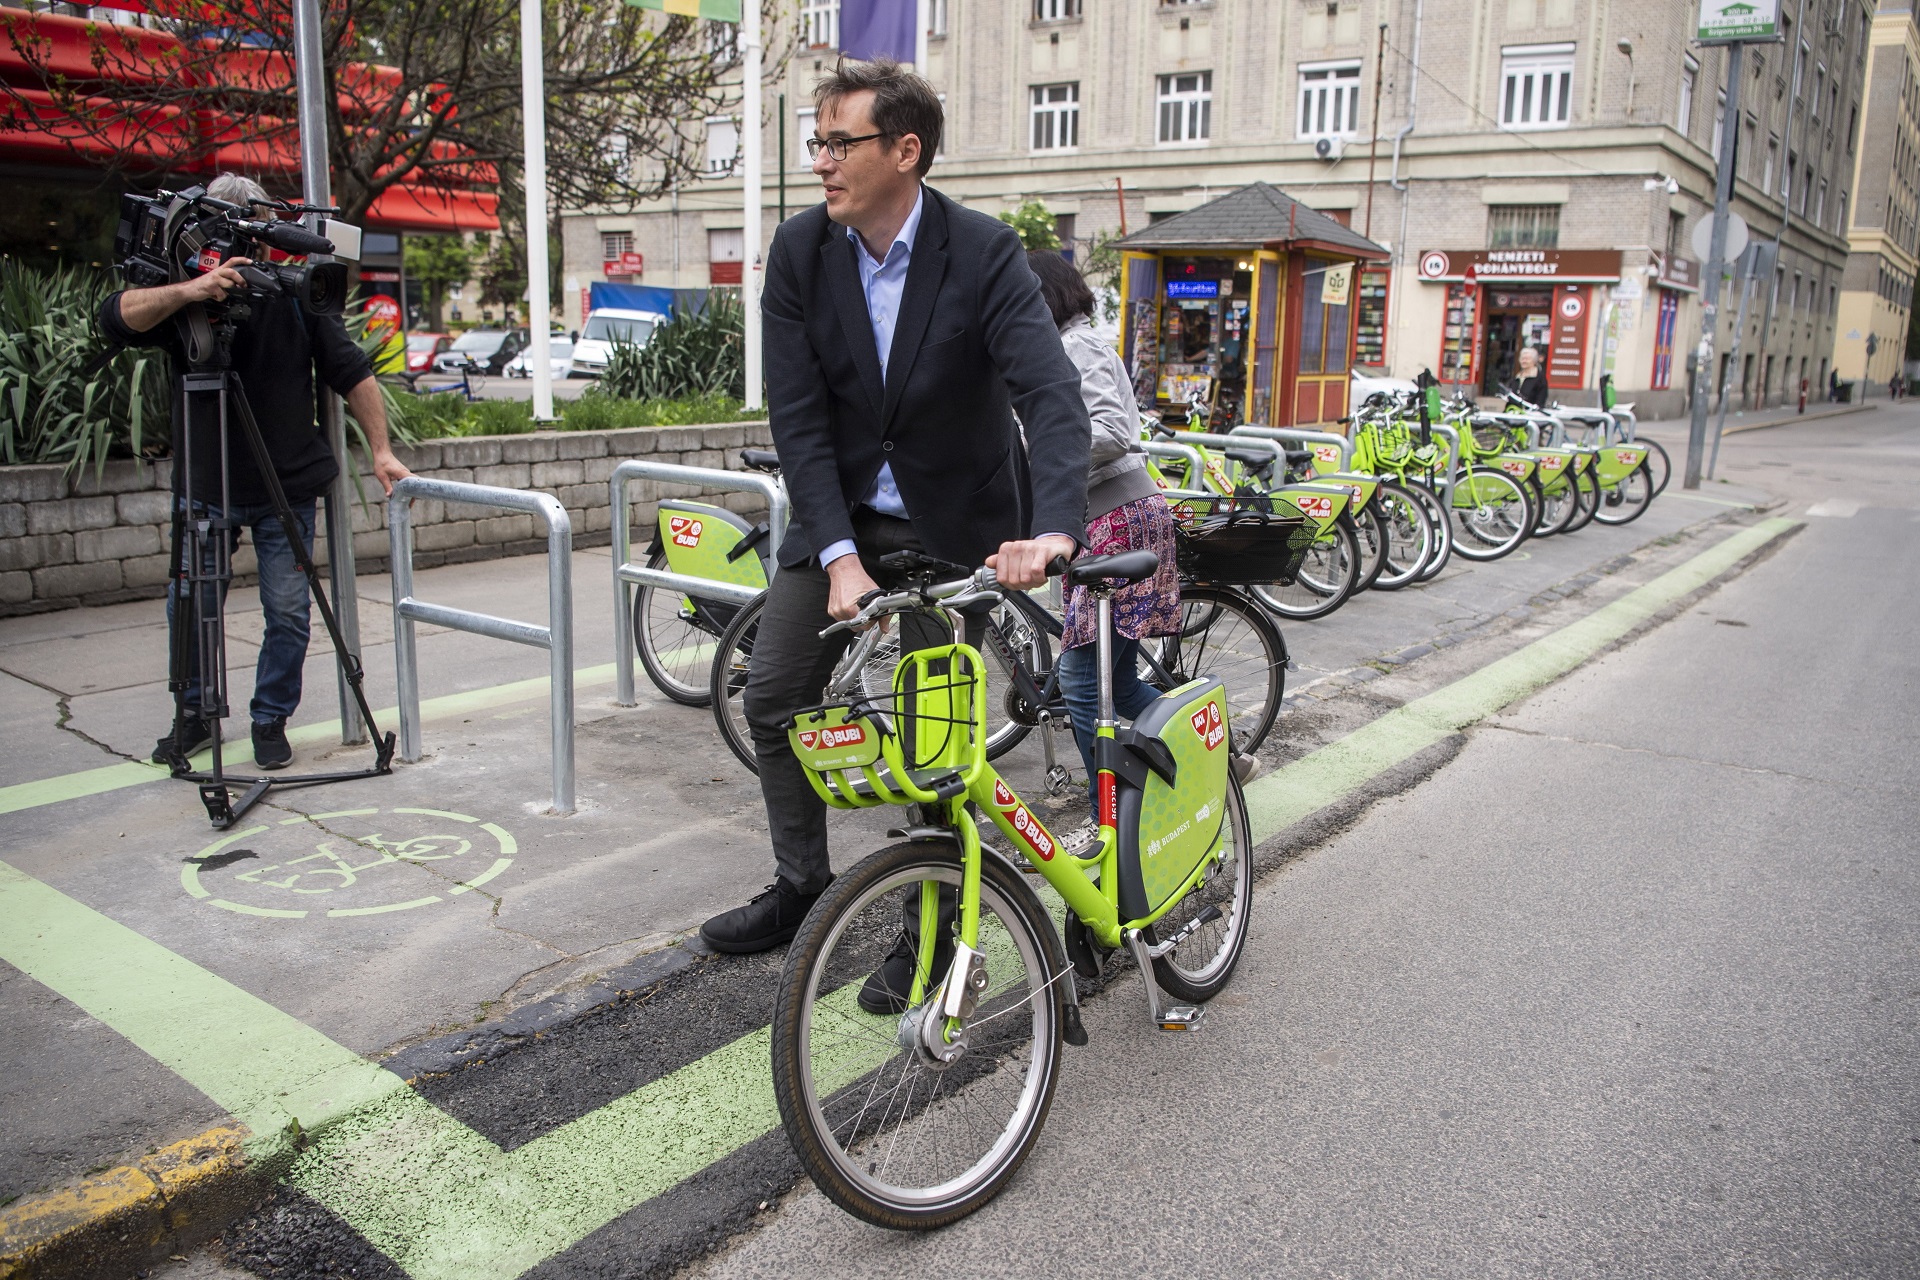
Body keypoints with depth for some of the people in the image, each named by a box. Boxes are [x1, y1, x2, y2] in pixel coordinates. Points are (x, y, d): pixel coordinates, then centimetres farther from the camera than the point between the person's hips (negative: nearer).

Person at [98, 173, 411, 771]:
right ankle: (196, 715, 27)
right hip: (203, 486, 1)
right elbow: (117, 318, -18)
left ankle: (271, 721, 19)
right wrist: (186, 289, -35)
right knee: (187, 605, 8)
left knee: (287, 613, 2)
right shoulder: (185, 300, -1)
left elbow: (353, 374, 1)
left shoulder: (296, 293, -1)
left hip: (286, 490, -1)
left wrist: (380, 450, -6)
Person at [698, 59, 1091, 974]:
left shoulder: (983, 252, -18)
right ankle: (802, 888, 26)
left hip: (951, 525, -4)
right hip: (840, 516, 4)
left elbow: (1052, 394, -30)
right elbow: (797, 416, -11)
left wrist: (1053, 529, -48)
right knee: (772, 696, 5)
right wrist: (838, 554, -22)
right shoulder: (800, 250, -8)